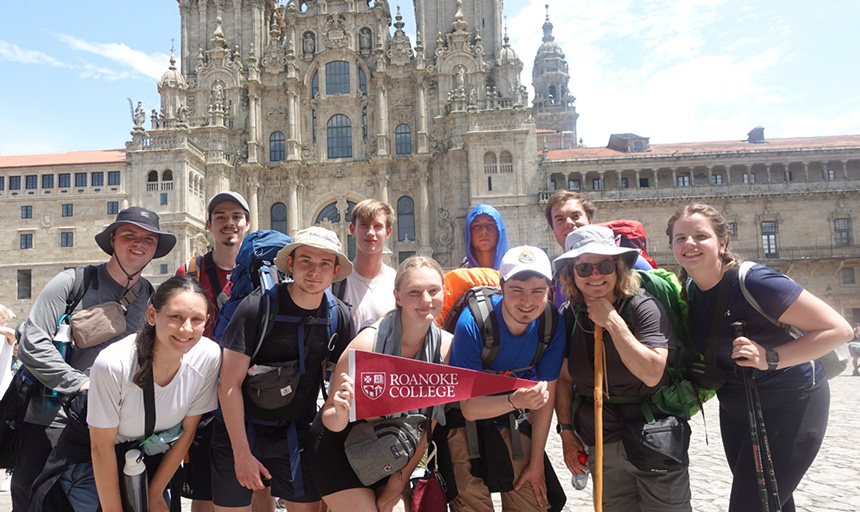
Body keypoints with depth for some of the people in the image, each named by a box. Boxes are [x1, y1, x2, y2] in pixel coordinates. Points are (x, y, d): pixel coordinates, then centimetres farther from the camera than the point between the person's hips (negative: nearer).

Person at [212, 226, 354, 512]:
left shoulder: (338, 316, -6)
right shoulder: (257, 306, -17)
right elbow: (229, 384, -15)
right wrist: (241, 453, -14)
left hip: (297, 433, 3)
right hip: (240, 429, -3)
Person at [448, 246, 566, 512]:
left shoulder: (553, 324, -16)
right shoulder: (473, 323, -29)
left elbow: (546, 396, -6)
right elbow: (469, 408, -25)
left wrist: (536, 462, -1)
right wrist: (515, 401, -44)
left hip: (511, 420, 4)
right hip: (464, 418, -3)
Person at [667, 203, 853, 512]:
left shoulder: (753, 282, -25)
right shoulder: (687, 291, -4)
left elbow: (838, 329, -24)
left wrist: (770, 358, -32)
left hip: (790, 404, -7)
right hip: (735, 407, 7)